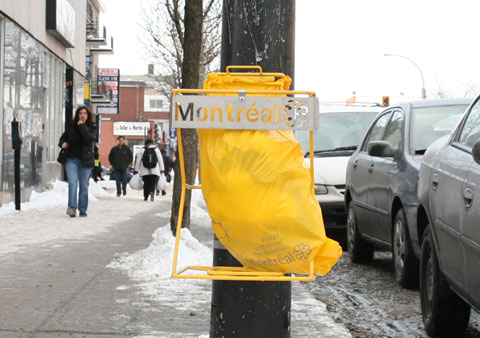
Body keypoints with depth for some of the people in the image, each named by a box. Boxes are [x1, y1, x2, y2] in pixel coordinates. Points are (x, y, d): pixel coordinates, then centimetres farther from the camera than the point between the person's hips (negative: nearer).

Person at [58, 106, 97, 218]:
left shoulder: (92, 128, 5)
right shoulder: (71, 127, 11)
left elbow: (89, 138, -15)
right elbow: (63, 137, 22)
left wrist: (81, 126, -11)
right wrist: (62, 143, 0)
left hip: (85, 161, -1)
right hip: (71, 159, 1)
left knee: (84, 186, 4)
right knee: (72, 183, -16)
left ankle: (82, 210, 12)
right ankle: (72, 207, -24)